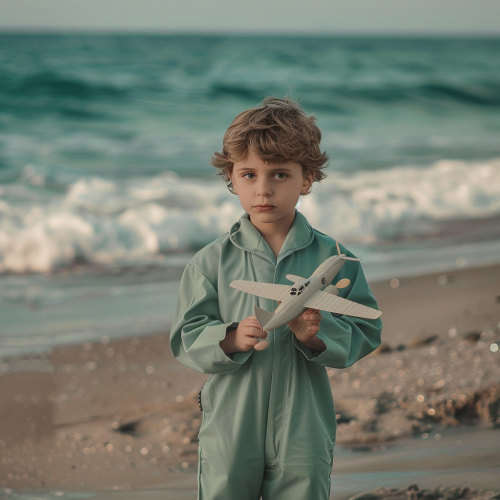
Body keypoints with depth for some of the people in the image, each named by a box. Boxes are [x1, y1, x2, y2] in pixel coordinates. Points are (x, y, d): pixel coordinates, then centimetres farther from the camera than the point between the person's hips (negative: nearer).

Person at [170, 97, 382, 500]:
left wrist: (317, 334, -20)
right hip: (230, 430, 0)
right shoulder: (211, 262, -2)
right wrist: (231, 339, -23)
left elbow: (365, 334, -2)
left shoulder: (333, 259, -1)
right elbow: (186, 339, -4)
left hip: (304, 433, 0)